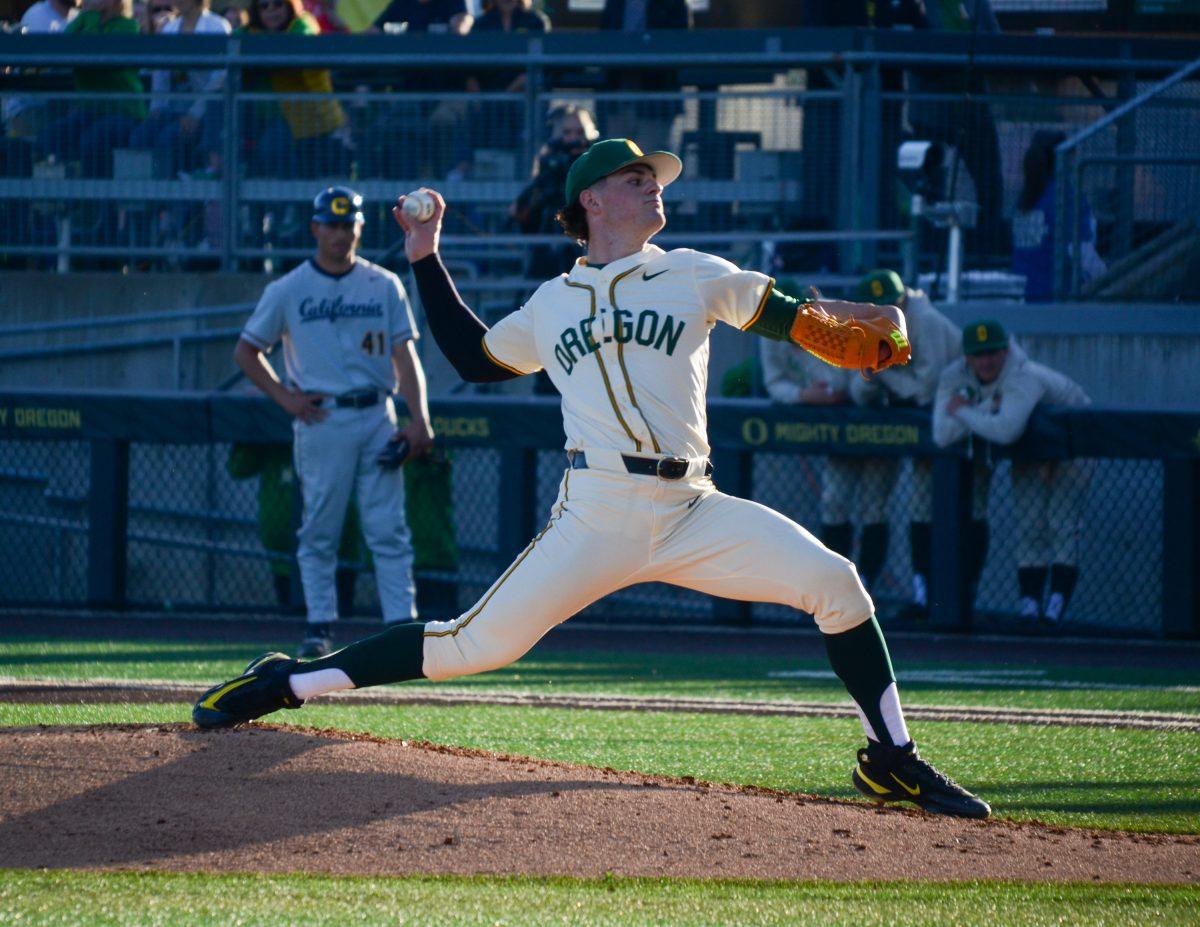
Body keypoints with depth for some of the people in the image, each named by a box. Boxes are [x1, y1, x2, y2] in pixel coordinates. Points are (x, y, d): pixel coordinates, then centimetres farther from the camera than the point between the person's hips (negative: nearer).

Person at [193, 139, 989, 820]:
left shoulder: (693, 277, 13)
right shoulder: (551, 304, 16)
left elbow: (789, 317, 12)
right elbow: (475, 358, 28)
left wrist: (870, 320, -5)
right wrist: (427, 259, 27)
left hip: (692, 514, 1)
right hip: (595, 524, -1)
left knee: (832, 581, -15)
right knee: (480, 644, -9)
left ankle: (892, 763, -3)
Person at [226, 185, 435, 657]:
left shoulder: (384, 286, 8)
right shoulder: (288, 290, 3)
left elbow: (405, 354, 5)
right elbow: (246, 352, 9)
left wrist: (419, 419, -6)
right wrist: (286, 397, -2)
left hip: (377, 416, 1)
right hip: (322, 419, -1)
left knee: (389, 528, -2)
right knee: (319, 530, 0)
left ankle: (402, 624, -3)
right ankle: (319, 626, 6)